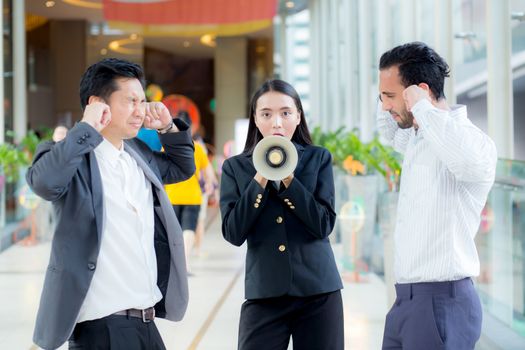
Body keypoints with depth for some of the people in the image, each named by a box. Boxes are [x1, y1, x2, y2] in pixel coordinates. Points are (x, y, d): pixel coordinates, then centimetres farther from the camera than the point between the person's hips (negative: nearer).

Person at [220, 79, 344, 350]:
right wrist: (261, 178, -12)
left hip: (318, 293, 0)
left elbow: (324, 225, -6)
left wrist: (287, 178, -13)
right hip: (263, 295, 0)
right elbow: (233, 233, -6)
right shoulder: (235, 167, 5)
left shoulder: (318, 159, 4)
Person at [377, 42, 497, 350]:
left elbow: (471, 162, -40)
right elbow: (390, 132, 37)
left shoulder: (470, 139, -15)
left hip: (443, 300, -9)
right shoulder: (417, 139, 13)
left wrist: (423, 107, -27)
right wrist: (388, 96, 14)